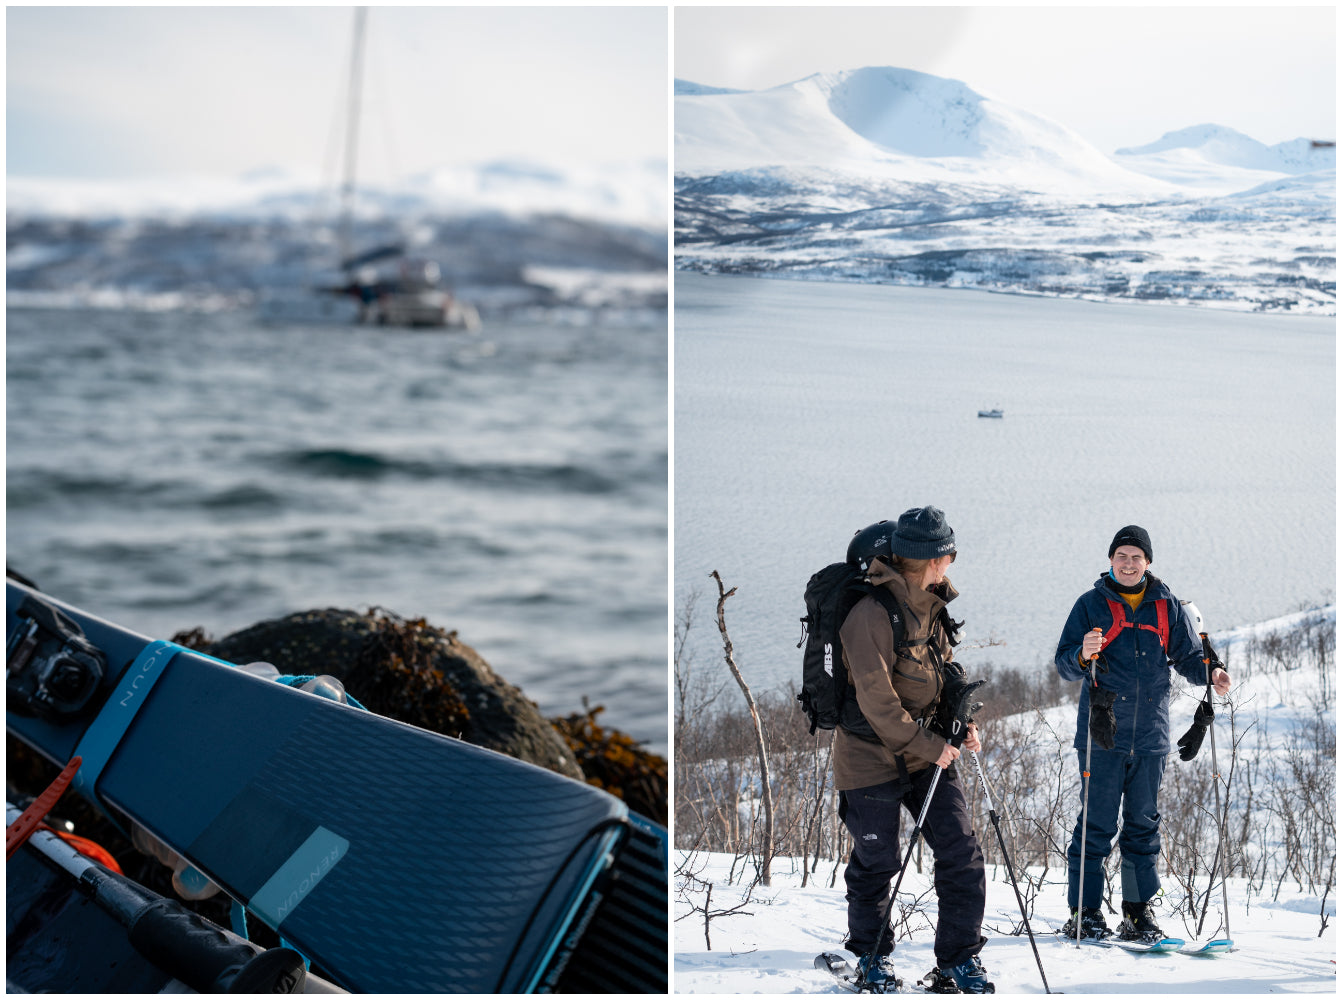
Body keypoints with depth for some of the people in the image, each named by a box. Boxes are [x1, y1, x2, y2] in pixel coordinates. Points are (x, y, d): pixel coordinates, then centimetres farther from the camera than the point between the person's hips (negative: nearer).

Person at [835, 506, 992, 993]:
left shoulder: (930, 606, 6)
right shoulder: (872, 614, -20)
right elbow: (877, 701, -22)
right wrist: (928, 746, -21)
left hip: (928, 749, 7)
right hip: (874, 753, -7)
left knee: (961, 852, -1)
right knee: (877, 860, 7)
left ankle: (959, 959, 9)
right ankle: (871, 953, 28)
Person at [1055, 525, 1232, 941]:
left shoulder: (1167, 607, 9)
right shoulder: (1091, 605, 2)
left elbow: (1187, 656, 13)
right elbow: (1064, 665, -2)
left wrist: (1209, 674, -8)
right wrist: (1083, 655, -24)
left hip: (1150, 734, 3)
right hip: (1103, 733, -3)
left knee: (1144, 824, 8)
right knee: (1097, 823, -3)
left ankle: (1139, 913, 15)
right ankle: (1083, 912, 3)